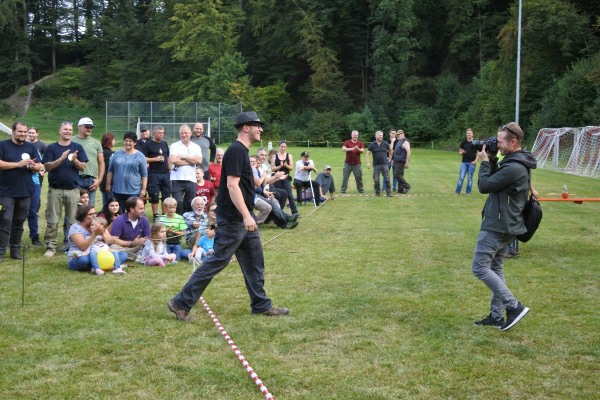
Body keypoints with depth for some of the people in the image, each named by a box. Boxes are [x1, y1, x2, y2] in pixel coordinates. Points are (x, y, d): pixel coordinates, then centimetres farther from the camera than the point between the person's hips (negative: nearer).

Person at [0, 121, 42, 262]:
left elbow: (39, 167, 9)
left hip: (25, 191, 4)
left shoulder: (31, 147, 10)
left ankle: (15, 249, 17)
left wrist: (33, 166, -15)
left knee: (19, 222, 9)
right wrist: (18, 164, -19)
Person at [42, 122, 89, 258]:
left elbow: (83, 167, 3)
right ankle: (51, 246, 8)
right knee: (52, 221, 2)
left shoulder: (78, 147, 5)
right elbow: (47, 167, -5)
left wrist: (75, 161, -17)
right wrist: (61, 159, -17)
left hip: (73, 189, 1)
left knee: (73, 220, 5)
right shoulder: (51, 148, 3)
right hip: (55, 189, -1)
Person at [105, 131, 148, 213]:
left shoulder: (140, 156, 2)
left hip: (134, 191, -3)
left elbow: (144, 175, 2)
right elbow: (110, 170, 15)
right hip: (118, 190, 3)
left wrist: (143, 189, -4)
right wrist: (108, 184, 11)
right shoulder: (117, 154, 9)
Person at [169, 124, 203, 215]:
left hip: (191, 179, 3)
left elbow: (199, 160, -6)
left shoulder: (196, 147, 10)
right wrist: (191, 161, -6)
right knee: (178, 203, -8)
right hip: (177, 180, -3)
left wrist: (184, 157, -9)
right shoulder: (174, 146, 2)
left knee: (190, 204, 7)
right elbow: (172, 160, -14)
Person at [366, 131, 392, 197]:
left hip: (384, 164, 0)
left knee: (387, 179, -3)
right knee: (376, 180, 3)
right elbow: (368, 153, 3)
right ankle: (377, 192, 15)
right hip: (376, 165, 0)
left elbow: (390, 151, 17)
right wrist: (368, 162, -5)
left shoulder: (385, 144, 2)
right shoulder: (372, 144, -1)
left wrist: (390, 158, 13)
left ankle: (389, 192, 3)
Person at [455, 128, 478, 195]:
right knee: (461, 177, -2)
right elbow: (460, 151, 11)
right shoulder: (463, 142, 4)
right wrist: (462, 152, -13)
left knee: (470, 178, 5)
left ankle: (468, 191, 14)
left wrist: (475, 160, -11)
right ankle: (457, 191, 3)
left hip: (472, 163, -1)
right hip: (464, 162, 1)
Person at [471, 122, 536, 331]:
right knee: (494, 268, 14)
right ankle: (497, 315, 17)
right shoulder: (516, 163, 9)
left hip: (498, 226, -10)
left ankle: (514, 306, -4)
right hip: (504, 225, 10)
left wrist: (485, 162, -5)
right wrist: (491, 161, 4)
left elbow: (484, 186, -18)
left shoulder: (514, 168, -24)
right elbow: (495, 181, 15)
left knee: (480, 267, -5)